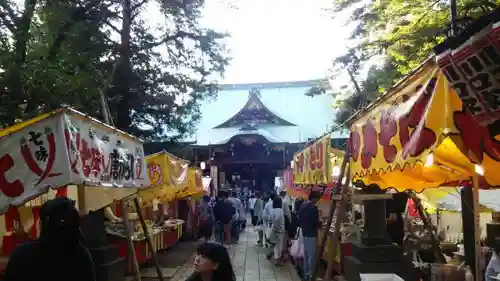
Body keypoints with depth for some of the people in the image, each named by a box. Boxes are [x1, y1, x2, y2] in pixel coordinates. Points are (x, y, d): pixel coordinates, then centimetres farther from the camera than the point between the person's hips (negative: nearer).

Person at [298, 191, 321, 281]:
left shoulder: (303, 205, 7)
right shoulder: (313, 207, -19)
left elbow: (300, 219, 12)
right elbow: (315, 222, -19)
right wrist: (320, 224, 0)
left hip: (304, 232, 8)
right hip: (311, 233, -8)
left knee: (306, 253, 15)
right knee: (311, 254, 0)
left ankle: (305, 273, 24)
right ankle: (310, 274, 5)